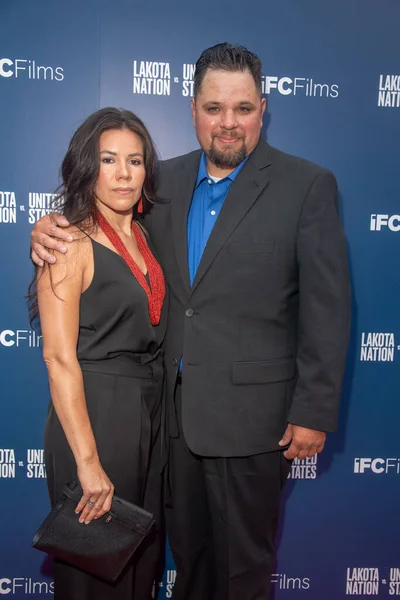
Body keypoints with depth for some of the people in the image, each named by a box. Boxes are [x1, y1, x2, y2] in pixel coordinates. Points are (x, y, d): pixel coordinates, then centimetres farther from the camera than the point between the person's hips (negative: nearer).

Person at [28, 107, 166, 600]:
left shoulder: (143, 235, 7)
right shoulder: (72, 242, -14)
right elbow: (59, 358, -19)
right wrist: (87, 461, -20)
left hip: (150, 412, 7)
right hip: (94, 415, -7)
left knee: (143, 549, 22)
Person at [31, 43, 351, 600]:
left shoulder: (307, 185, -8)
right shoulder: (167, 178, 6)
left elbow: (327, 307, -10)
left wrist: (315, 410, -12)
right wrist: (52, 230, -8)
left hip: (248, 412, -4)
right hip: (173, 406, 5)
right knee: (185, 545, 24)